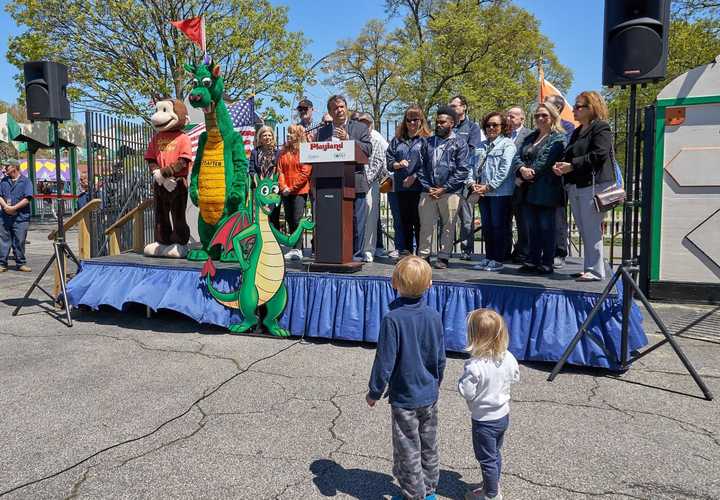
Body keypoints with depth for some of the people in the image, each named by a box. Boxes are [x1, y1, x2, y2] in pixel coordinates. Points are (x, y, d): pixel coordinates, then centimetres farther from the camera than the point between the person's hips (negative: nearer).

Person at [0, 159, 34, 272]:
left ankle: (21, 263, 13)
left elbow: (27, 199, -8)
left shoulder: (25, 181, 1)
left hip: (21, 218, -3)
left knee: (19, 242, 2)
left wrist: (13, 208, -14)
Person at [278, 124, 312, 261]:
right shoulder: (284, 151, 13)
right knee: (289, 220, 8)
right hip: (286, 192, 6)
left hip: (299, 191, -6)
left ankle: (297, 249, -6)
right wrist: (283, 187, -6)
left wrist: (292, 188, -12)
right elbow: (280, 170, 9)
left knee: (297, 220, -10)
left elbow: (305, 172, -11)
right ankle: (294, 248, 15)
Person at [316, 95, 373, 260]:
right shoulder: (323, 131, 14)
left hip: (355, 184, -1)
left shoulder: (360, 128, 9)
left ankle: (356, 255, 10)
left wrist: (348, 139, -12)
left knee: (356, 221, 1)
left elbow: (368, 150, -3)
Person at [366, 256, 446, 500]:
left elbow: (385, 361, -19)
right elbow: (440, 358, 2)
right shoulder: (434, 316, -7)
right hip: (430, 395, 5)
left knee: (409, 451, 12)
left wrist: (374, 392, -4)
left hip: (404, 398, -5)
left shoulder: (393, 319, -23)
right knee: (429, 446, 21)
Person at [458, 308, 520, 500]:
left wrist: (462, 379, -11)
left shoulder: (474, 366, -32)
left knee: (486, 459, 14)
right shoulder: (509, 357, -11)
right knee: (495, 454, 26)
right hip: (503, 415, 7)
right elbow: (515, 378, 5)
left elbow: (466, 392, -26)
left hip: (484, 420, -7)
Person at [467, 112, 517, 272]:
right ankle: (488, 257, 19)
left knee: (499, 226, -1)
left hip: (501, 192, -6)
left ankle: (498, 260, 6)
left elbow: (505, 170, -12)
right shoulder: (482, 146, 18)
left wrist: (489, 186, -15)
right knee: (486, 227, 10)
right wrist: (473, 183, -1)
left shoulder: (508, 144, -3)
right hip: (482, 192, 6)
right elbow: (475, 166, 16)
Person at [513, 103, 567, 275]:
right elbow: (517, 157, 8)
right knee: (532, 227, 11)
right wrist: (522, 169, -12)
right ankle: (532, 261, 18)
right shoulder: (530, 138, 19)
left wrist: (529, 173, -12)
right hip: (529, 190, 6)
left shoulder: (558, 138, -3)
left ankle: (547, 263, 9)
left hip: (546, 191, -6)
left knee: (546, 228, 1)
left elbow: (546, 160, -14)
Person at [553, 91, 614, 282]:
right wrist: (561, 165, 4)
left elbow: (598, 155, -17)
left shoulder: (601, 128, -4)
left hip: (593, 185, -9)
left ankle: (595, 270, -5)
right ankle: (590, 267, 16)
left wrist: (572, 165, -17)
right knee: (584, 230, 9)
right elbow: (570, 156, 26)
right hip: (574, 186, 9)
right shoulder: (577, 132, 23)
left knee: (591, 230, -9)